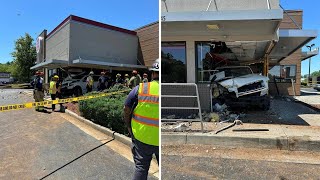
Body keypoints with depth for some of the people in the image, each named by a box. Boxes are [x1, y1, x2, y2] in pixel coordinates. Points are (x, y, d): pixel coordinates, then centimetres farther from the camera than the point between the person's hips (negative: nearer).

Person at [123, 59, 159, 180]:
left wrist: (129, 127, 10)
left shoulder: (140, 88, -11)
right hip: (160, 140, 0)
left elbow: (126, 109, -5)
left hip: (141, 136, 1)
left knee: (141, 167, 20)